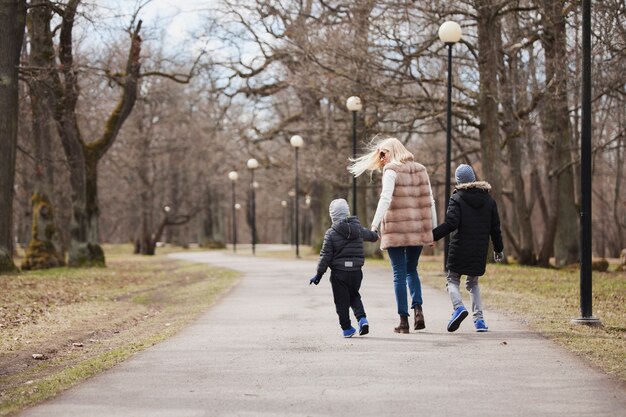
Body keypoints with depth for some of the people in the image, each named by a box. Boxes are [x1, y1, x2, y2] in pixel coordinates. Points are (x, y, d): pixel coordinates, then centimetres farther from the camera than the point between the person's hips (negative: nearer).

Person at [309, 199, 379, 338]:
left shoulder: (331, 233, -9)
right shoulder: (358, 228, 3)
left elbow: (326, 255, -9)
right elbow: (369, 235, 25)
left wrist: (319, 274, -2)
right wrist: (376, 236, 50)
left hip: (339, 273, -4)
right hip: (356, 271, 4)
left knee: (341, 301, 6)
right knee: (354, 296, 21)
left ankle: (346, 328, 8)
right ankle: (362, 318, 0)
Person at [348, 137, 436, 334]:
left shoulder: (391, 171, -6)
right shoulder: (421, 170, 12)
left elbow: (385, 199, -18)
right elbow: (430, 202, 12)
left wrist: (375, 225, -22)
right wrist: (433, 229, 15)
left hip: (396, 229, -5)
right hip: (418, 229, 5)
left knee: (399, 273, 2)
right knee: (411, 270, 20)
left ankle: (403, 320, 2)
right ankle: (418, 308, 0)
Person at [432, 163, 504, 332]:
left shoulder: (457, 198, -7)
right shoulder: (488, 199, 8)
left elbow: (450, 224, -18)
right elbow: (495, 228, 11)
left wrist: (431, 235, -14)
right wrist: (498, 249, 22)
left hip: (459, 249, -4)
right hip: (480, 252, 4)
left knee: (452, 280, 8)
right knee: (473, 283, 19)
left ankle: (458, 306, -22)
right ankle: (479, 319, 5)